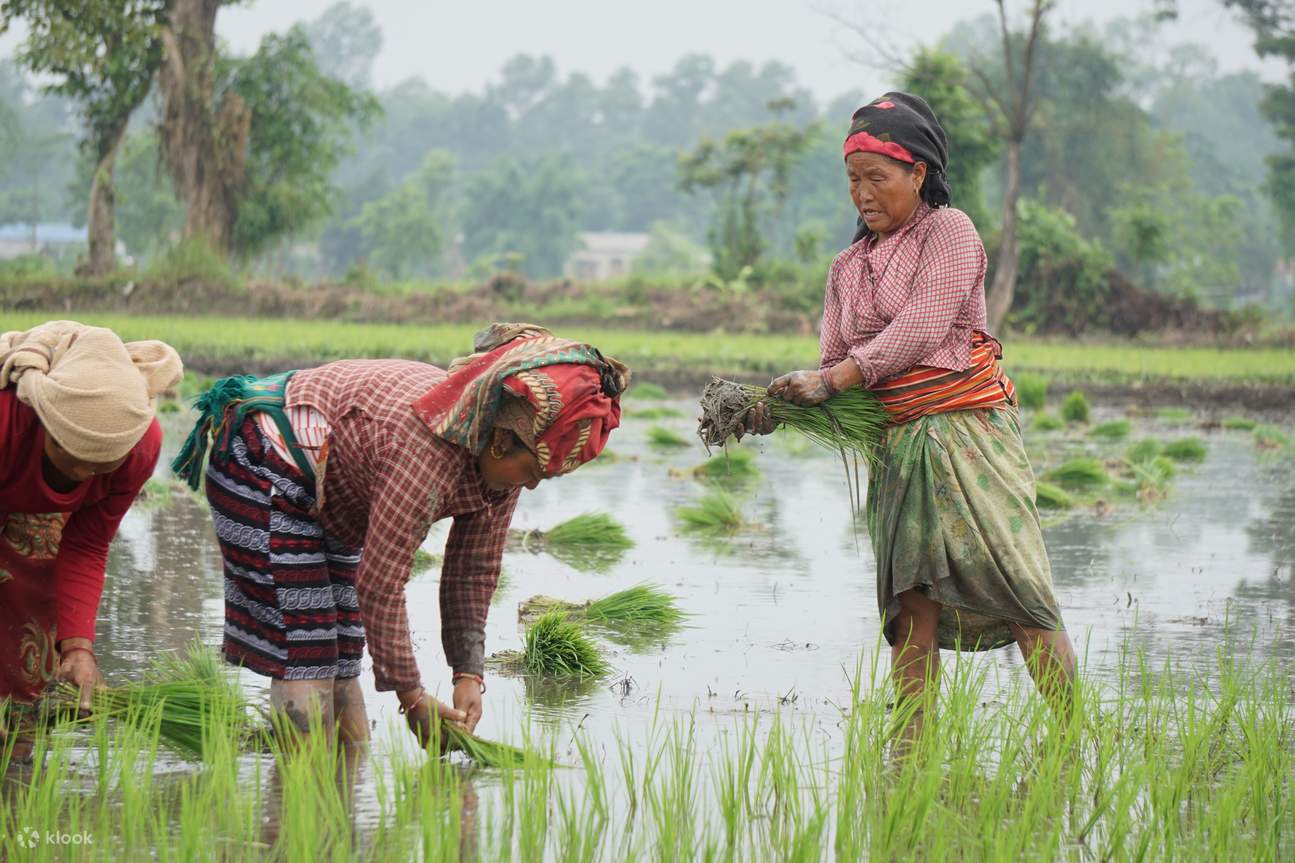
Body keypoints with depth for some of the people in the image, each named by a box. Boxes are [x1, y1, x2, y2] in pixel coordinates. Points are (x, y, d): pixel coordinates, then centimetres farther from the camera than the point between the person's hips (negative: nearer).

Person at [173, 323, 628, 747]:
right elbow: (381, 584, -33)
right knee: (302, 649, -14)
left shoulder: (502, 454, -11)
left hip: (325, 496, 9)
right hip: (263, 469, -9)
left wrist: (469, 675, -7)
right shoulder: (425, 451, -38)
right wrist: (412, 697, -25)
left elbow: (474, 574, 0)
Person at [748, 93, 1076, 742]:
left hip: (969, 426, -5)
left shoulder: (949, 231, -1)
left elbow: (921, 329, -13)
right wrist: (779, 407, -6)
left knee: (1018, 589, -9)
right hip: (896, 444, 5)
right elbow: (834, 365, 14)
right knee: (911, 603, -1)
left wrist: (832, 380, -17)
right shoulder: (848, 268, 18)